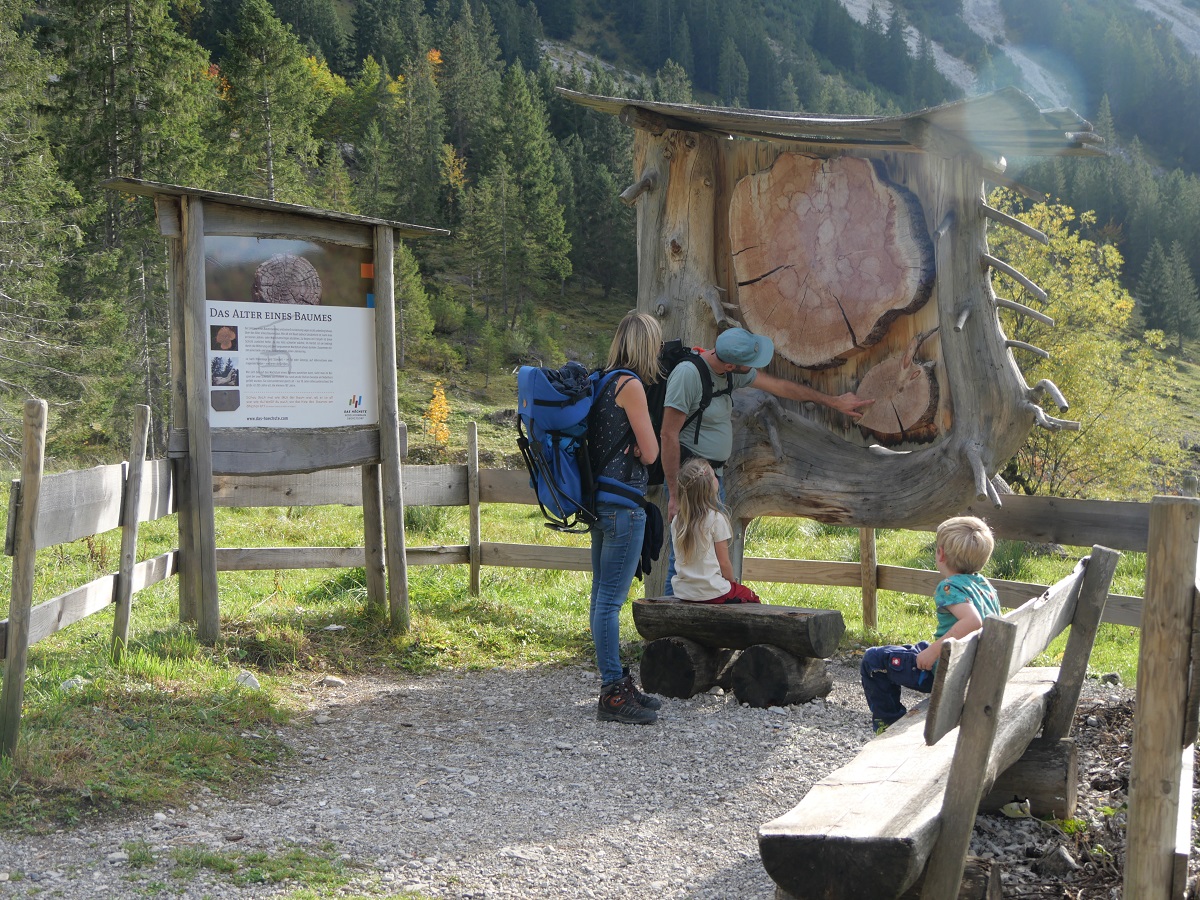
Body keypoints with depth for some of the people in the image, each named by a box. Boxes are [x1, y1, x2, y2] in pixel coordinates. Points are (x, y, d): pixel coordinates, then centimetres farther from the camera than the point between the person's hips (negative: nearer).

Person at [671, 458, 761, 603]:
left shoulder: (676, 521, 3)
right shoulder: (716, 519, -14)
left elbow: (682, 558, 10)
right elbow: (724, 563, -11)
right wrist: (731, 583, 9)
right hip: (712, 593, -6)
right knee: (753, 599, 18)